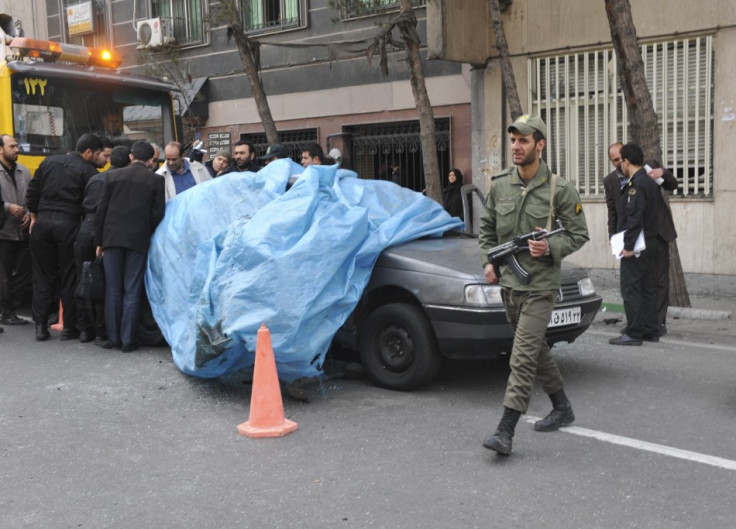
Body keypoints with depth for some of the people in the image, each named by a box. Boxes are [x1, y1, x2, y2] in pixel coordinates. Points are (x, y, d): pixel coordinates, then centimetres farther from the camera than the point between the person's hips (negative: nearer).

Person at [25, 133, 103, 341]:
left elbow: (32, 192, 13)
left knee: (42, 276, 11)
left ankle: (41, 326, 9)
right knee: (70, 278, 5)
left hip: (43, 223, 4)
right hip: (68, 225, -4)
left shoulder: (49, 162, 12)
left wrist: (34, 217, 21)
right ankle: (69, 328, 9)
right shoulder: (88, 171, -4)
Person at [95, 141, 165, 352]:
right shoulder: (156, 180, 1)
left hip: (112, 238, 2)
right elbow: (157, 214, -4)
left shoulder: (113, 175, 5)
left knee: (113, 290, 9)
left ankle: (113, 337, 12)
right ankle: (128, 340, 3)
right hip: (138, 240, -1)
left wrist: (99, 241, 9)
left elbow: (101, 209, 4)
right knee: (132, 291, 3)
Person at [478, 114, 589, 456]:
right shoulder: (499, 186, 4)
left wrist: (551, 247, -20)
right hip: (509, 283, 6)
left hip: (540, 286, -6)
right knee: (537, 350, 19)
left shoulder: (559, 190, -8)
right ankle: (562, 409, 37)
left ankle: (505, 432, -10)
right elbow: (486, 228, 16)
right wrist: (488, 261, 2)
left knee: (523, 357, -11)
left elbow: (579, 234, -3)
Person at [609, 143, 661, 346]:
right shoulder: (651, 183, 15)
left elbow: (635, 217, -22)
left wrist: (628, 245, -21)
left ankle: (634, 333, -3)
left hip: (636, 246, -10)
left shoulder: (636, 184, -15)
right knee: (647, 289, 13)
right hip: (651, 243, 10)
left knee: (630, 290, -5)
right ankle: (651, 330, 18)